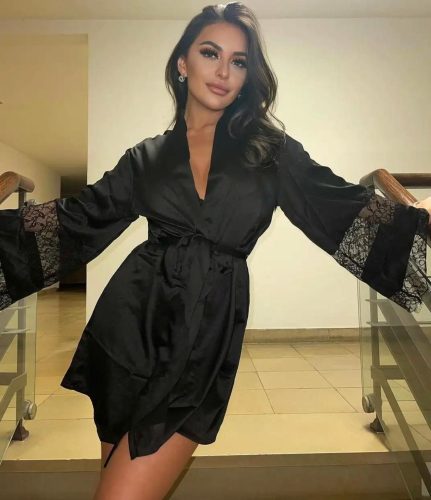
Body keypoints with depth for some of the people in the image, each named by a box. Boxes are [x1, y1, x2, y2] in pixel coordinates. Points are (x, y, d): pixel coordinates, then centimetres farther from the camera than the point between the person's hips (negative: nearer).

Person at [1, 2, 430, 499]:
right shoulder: (147, 156, 10)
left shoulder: (270, 149, 6)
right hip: (131, 326, 3)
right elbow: (78, 218, 10)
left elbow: (344, 207, 4)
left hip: (207, 333, -2)